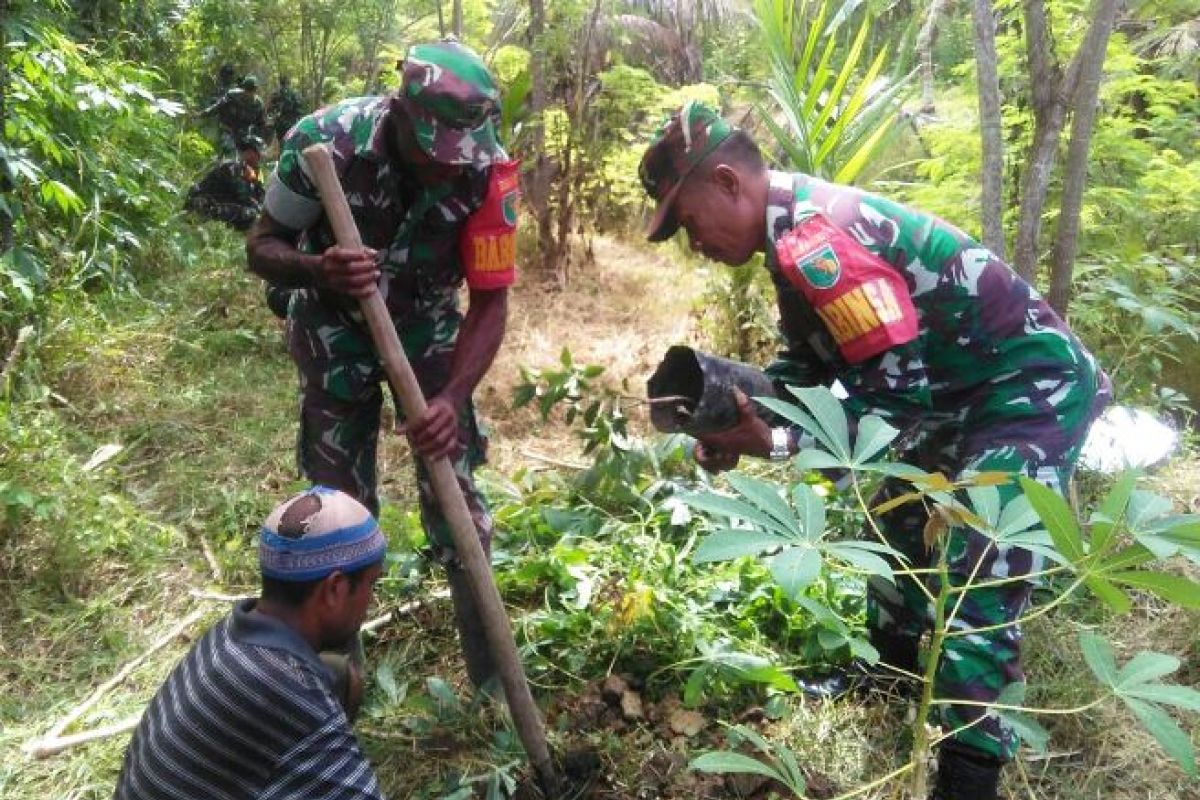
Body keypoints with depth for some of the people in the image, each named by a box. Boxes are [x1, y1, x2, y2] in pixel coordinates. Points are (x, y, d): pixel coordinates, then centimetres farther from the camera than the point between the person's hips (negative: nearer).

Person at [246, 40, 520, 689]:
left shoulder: (487, 171, -26)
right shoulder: (325, 142, -29)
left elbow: (490, 301, -21)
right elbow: (261, 247, -16)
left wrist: (452, 398, -37)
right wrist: (318, 270, -40)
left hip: (429, 331, 1)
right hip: (336, 331, 0)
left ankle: (490, 663, 17)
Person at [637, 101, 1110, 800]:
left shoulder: (816, 235, -29)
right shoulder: (798, 229, 3)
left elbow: (894, 390, -29)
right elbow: (808, 362, 9)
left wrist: (776, 445, -27)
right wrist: (740, 408, -7)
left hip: (1033, 383, -11)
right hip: (964, 392, 11)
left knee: (976, 578, -13)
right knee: (901, 530, 22)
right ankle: (894, 674, 43)